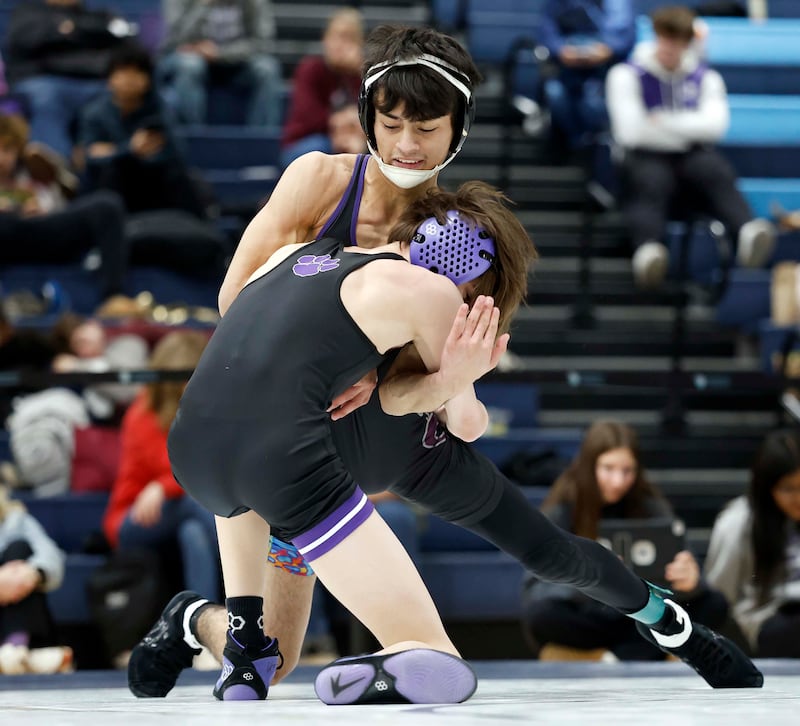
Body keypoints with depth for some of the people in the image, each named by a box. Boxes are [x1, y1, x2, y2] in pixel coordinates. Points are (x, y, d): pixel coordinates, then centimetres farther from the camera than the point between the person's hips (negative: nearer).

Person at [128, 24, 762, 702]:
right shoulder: (320, 179, -15)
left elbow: (437, 385, -16)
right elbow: (238, 298, -16)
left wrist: (378, 380, -38)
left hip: (414, 441, 2)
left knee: (557, 553, 11)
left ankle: (669, 621, 40)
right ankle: (191, 620, 28)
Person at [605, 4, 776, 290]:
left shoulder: (707, 77, 18)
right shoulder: (626, 75, 9)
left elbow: (714, 125, -1)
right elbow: (630, 132, -4)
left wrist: (662, 122, -9)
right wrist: (687, 132, 2)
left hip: (692, 160, 2)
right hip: (645, 159, -2)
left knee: (714, 170, -34)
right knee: (651, 181, -39)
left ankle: (749, 233, -65)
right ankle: (648, 251, -70)